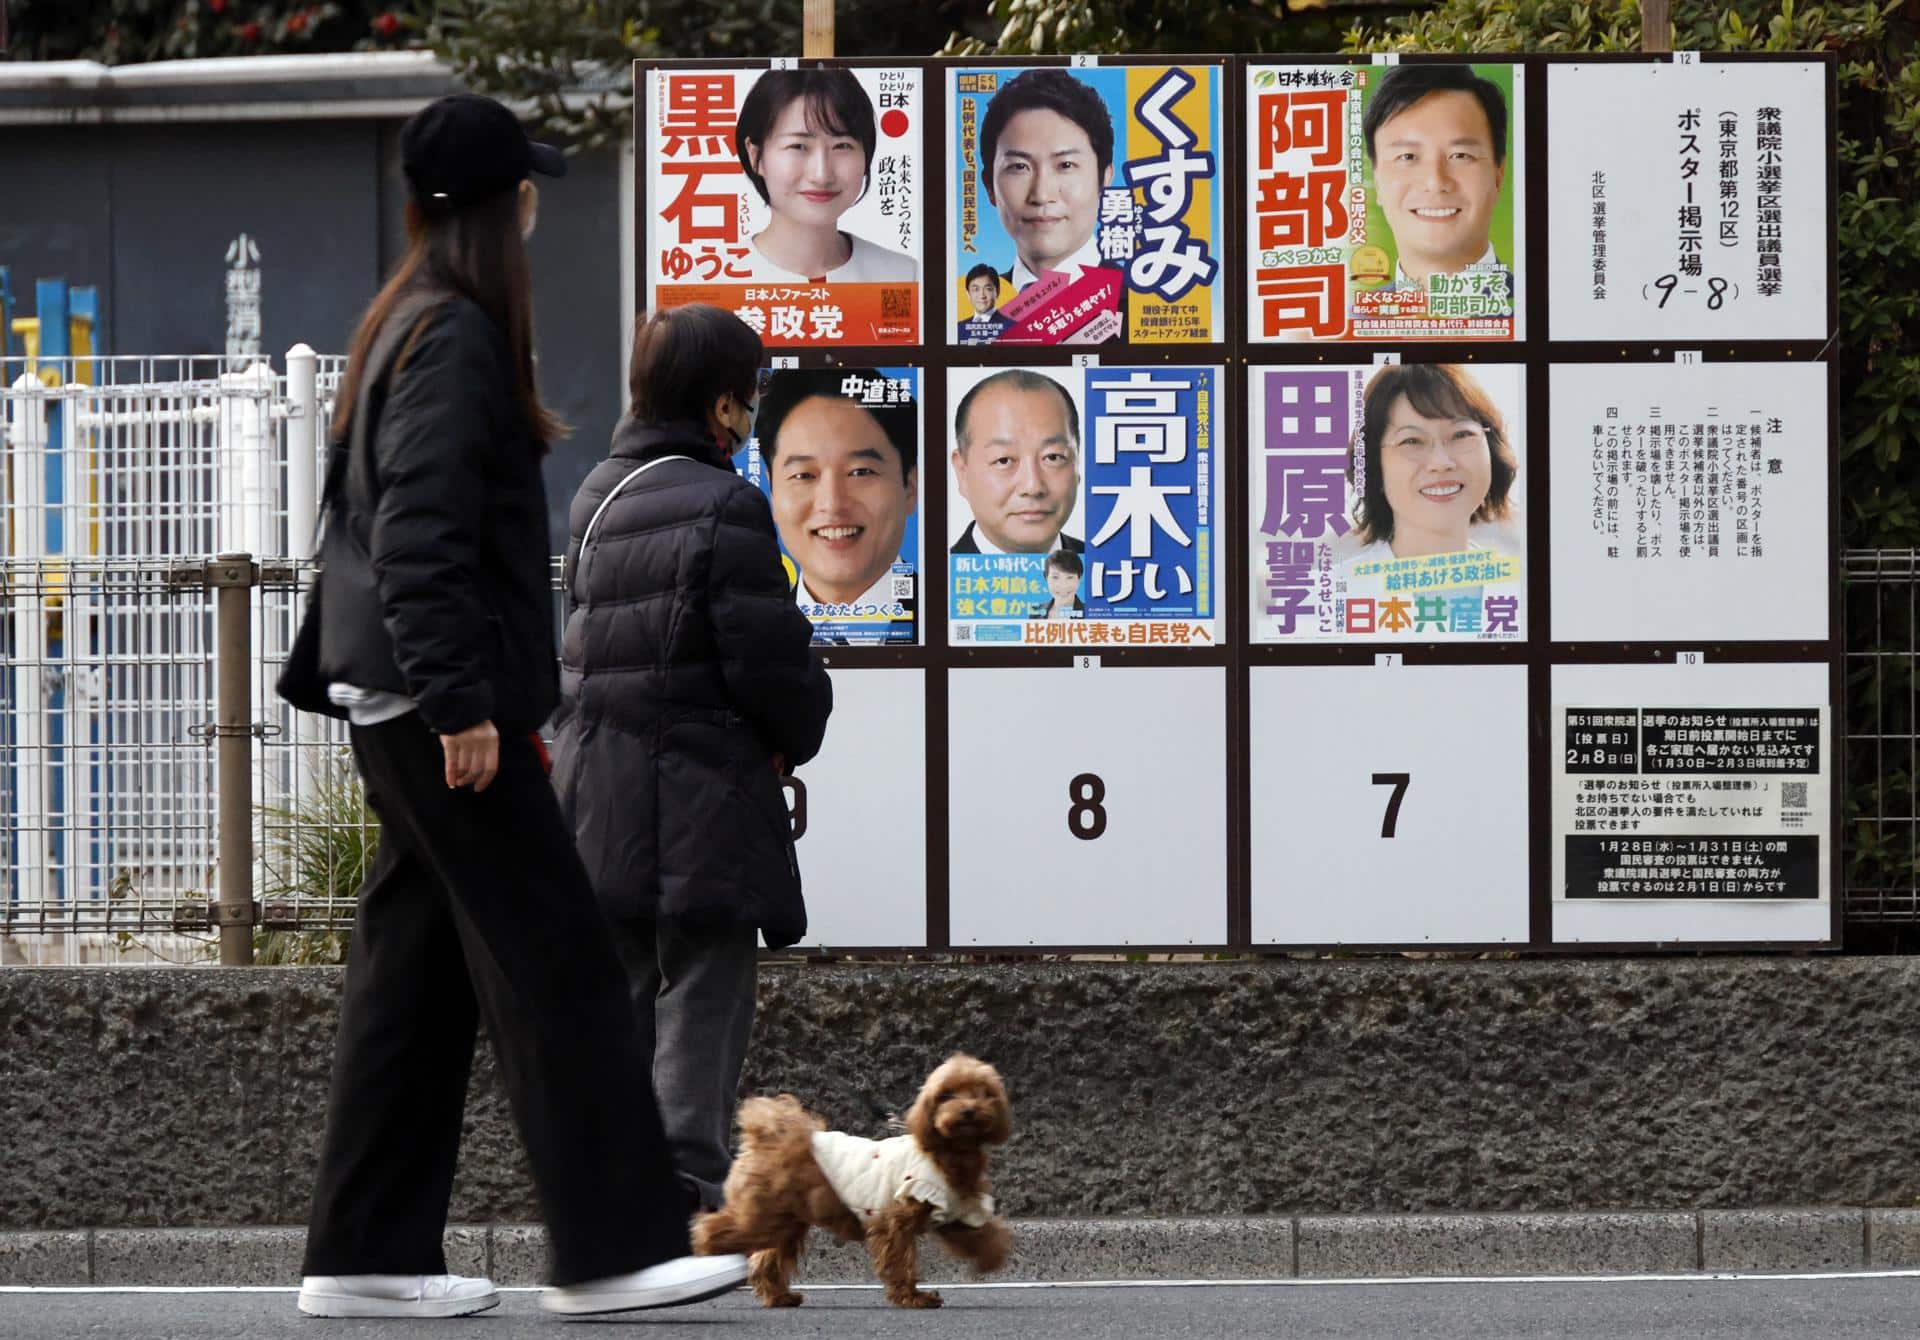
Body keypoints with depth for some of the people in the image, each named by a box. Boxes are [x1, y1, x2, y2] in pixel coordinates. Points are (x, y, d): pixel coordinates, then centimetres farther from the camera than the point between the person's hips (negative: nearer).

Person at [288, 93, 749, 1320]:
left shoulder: (408, 325, 17)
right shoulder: (457, 339, -13)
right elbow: (422, 537, -21)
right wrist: (462, 700, -23)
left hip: (400, 707, 10)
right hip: (440, 701, -10)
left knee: (419, 971, 10)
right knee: (555, 962, -8)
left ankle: (367, 1257, 12)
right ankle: (613, 1247, -7)